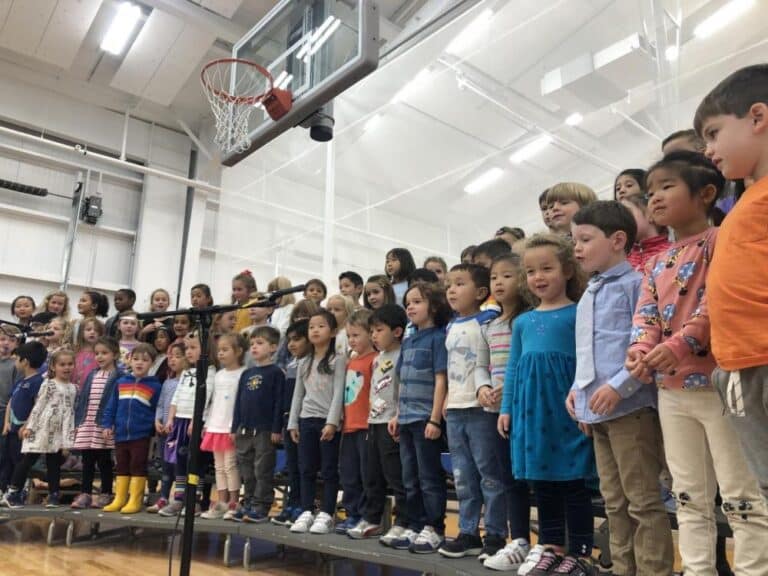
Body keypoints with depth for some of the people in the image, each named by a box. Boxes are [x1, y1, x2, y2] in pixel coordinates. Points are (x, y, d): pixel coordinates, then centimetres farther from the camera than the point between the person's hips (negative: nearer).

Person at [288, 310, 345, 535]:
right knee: (306, 469, 7)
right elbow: (297, 394, 14)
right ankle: (306, 512, 15)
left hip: (328, 421, -5)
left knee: (329, 470, 1)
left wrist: (332, 422, -17)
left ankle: (326, 515, 7)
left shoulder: (338, 361, -2)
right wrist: (293, 423, 9)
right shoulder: (304, 363, 14)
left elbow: (338, 393, -10)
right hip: (306, 420, 5)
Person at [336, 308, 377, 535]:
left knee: (367, 473, 1)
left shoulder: (375, 360, -10)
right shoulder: (350, 361, 14)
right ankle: (352, 514, 25)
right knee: (348, 474, 14)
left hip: (366, 425, -8)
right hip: (349, 426, 8)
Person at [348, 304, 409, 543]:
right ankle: (371, 519, 27)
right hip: (374, 422, 9)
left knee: (396, 476, -3)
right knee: (373, 476, 16)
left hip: (391, 424, -9)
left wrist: (398, 418, -24)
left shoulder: (401, 356, -11)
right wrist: (371, 418, 18)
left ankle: (403, 523, 7)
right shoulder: (377, 359, 17)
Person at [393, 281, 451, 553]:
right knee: (410, 478, 14)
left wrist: (435, 418, -18)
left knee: (429, 477, 2)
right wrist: (398, 414, 14)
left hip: (426, 418, -8)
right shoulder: (407, 341, 13)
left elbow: (440, 380, -14)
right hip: (407, 419, 8)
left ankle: (434, 529, 14)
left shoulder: (438, 337, -9)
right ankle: (417, 526, 25)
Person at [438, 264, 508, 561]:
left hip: (480, 407, -7)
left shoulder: (486, 323, -6)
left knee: (489, 472, 1)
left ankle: (495, 535, 12)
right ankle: (468, 533, 22)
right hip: (454, 408, 7)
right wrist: (448, 399, 15)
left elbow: (487, 364, -12)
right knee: (463, 477, 12)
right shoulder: (450, 328, 15)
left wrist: (484, 389, -26)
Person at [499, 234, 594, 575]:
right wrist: (506, 407, 12)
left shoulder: (578, 314, -3)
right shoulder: (522, 321, 14)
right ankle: (550, 546, 27)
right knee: (541, 480, 13)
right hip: (530, 406, 6)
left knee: (572, 481, 3)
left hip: (565, 405, -5)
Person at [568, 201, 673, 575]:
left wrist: (619, 385, -21)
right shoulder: (588, 295, 17)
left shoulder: (634, 284, -8)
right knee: (615, 502, 16)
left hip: (631, 407, -9)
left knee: (643, 501, 1)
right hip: (597, 412, 9)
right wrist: (578, 387, 10)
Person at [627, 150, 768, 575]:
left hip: (717, 381, -7)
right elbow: (646, 313, 8)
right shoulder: (656, 263, 15)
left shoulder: (718, 241, -6)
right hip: (671, 390, 7)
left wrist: (679, 344, -26)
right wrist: (642, 349, -11)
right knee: (689, 496, 14)